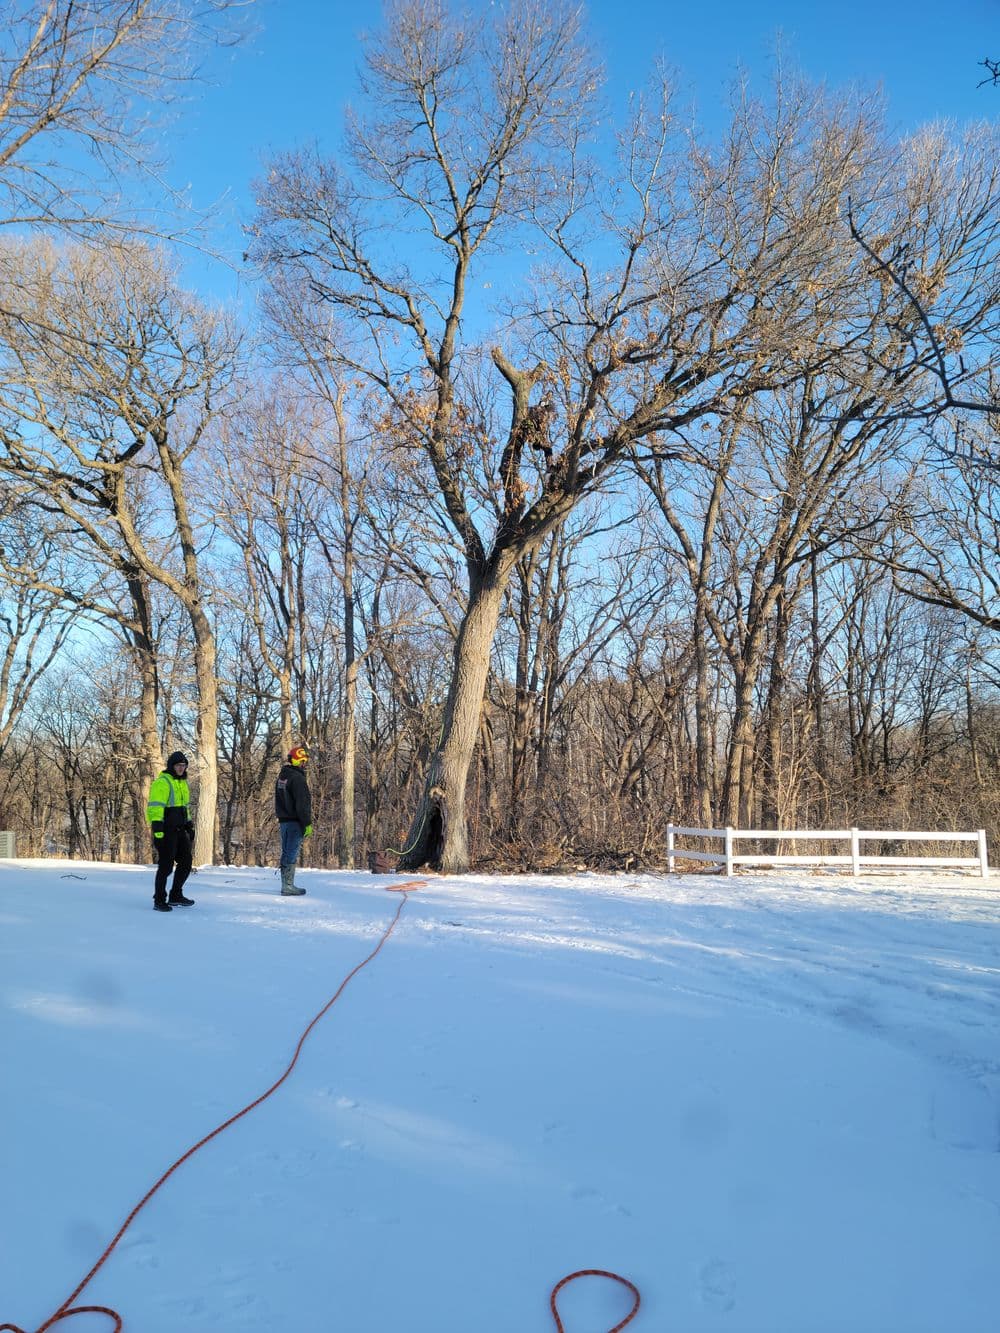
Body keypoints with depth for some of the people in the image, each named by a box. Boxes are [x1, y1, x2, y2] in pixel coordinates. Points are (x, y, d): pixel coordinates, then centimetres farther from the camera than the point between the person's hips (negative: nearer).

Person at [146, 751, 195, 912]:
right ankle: (159, 901, 6)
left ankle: (175, 896, 21)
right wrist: (157, 830, -25)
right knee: (166, 865, -4)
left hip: (180, 830, 9)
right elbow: (154, 807, -18)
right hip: (166, 830, -9)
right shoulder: (162, 782, -11)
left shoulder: (182, 782, 17)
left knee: (186, 862, 9)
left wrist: (189, 826, 20)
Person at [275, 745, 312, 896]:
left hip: (283, 821, 9)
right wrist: (307, 824, -16)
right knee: (292, 854, -6)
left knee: (286, 853, 14)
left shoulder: (282, 776, 14)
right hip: (295, 821, -9)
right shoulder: (297, 778, -16)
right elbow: (302, 804, -19)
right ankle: (288, 886, -5)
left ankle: (286, 884, 20)